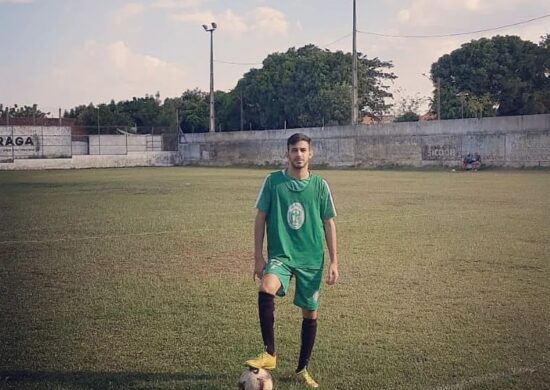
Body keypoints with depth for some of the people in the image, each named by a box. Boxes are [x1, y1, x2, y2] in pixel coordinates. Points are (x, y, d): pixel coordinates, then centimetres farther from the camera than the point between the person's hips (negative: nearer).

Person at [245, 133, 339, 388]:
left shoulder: (319, 185, 0)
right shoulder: (273, 181, -3)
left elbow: (328, 224, 5)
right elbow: (260, 218, 2)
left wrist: (334, 262, 0)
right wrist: (258, 257, -2)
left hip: (311, 260, 2)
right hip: (280, 255, -2)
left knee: (310, 313, 7)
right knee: (265, 291, -30)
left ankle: (302, 370, 26)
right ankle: (269, 353, -17)